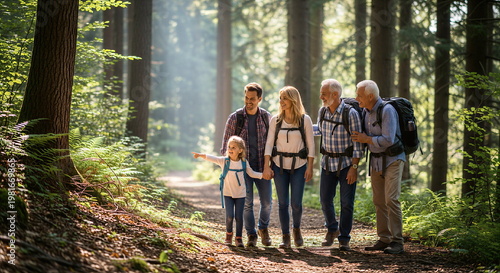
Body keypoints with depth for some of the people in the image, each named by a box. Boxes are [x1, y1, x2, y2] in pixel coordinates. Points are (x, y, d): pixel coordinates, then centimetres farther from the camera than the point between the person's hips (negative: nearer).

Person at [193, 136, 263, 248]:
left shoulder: (244, 162, -1)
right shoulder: (224, 161, -7)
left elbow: (252, 173, 11)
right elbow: (212, 158, -22)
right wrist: (201, 155, -38)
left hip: (240, 193, 1)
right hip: (228, 193, -1)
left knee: (239, 216, -1)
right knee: (229, 216, -10)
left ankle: (239, 238, 15)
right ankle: (229, 233, 19)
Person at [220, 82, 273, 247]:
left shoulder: (266, 117, 2)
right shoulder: (235, 118, -3)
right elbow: (226, 144, 1)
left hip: (262, 166, 2)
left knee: (267, 202, 2)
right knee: (247, 203, -3)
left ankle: (263, 228, 28)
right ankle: (251, 235, 12)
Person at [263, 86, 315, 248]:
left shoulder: (305, 120, -2)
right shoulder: (275, 120, 3)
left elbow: (310, 145, 0)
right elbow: (269, 144, 2)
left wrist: (310, 167, -4)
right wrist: (266, 166, -5)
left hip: (299, 165, -1)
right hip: (279, 165, 1)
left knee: (296, 203, -4)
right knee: (283, 203, -1)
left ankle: (296, 230, 24)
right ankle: (285, 237, 8)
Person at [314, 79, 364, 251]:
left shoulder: (351, 114, -16)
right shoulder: (322, 112, 1)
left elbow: (357, 142, -14)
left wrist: (354, 167, -17)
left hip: (346, 163, -5)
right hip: (328, 162, 5)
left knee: (346, 203, -2)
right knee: (325, 199, 6)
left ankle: (344, 239, 9)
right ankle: (332, 229, 31)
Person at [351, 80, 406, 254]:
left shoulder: (387, 111, -19)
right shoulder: (365, 111, 6)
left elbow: (388, 140, -26)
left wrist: (366, 139, -15)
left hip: (392, 159, -8)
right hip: (375, 160, 8)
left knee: (391, 199, -15)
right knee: (379, 201, 7)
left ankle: (397, 242, -12)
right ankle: (384, 239, 13)